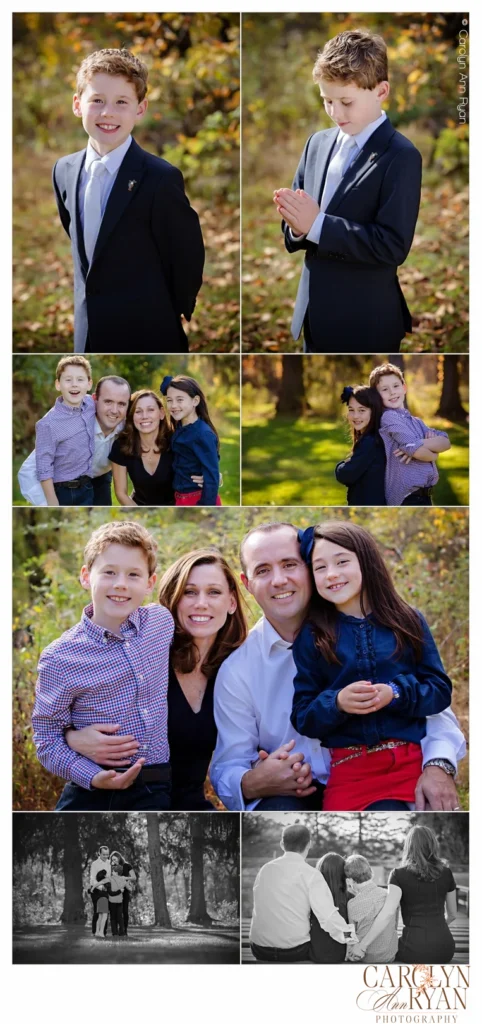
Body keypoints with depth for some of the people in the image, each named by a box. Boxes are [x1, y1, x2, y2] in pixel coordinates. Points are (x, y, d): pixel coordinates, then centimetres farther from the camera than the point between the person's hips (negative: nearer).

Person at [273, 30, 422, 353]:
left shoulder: (400, 157, -14)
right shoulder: (318, 143, 8)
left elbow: (393, 245, -23)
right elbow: (297, 231, 11)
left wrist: (317, 224, -25)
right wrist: (296, 225, -14)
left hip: (365, 326, -6)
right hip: (316, 317, 7)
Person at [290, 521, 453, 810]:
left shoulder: (409, 622, 8)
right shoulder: (311, 637, 7)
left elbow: (441, 691, 5)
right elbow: (302, 718, 5)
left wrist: (396, 694, -13)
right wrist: (336, 703, -16)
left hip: (410, 762, 0)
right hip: (349, 768, 1)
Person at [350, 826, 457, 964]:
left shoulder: (399, 875, -5)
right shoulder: (445, 873, 6)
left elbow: (387, 912, -19)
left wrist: (363, 944, -19)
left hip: (415, 946, -3)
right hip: (444, 945, 3)